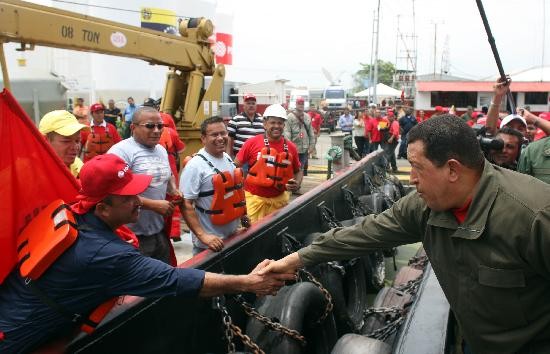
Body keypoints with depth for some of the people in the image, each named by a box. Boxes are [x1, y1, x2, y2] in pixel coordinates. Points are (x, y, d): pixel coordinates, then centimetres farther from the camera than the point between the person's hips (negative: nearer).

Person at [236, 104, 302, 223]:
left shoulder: (291, 147, 2)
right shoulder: (252, 143, -8)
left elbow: (298, 171, 15)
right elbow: (235, 166, -1)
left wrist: (297, 184, -5)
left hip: (279, 199, 3)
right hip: (254, 197, -3)